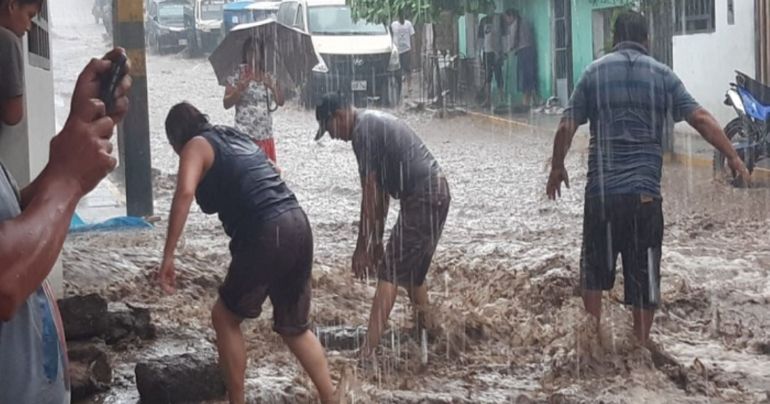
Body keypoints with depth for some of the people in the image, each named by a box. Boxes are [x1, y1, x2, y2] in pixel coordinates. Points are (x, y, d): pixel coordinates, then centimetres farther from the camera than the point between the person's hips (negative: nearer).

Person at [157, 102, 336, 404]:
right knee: (294, 327, 20)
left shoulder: (197, 145, 3)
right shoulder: (238, 139, 27)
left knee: (225, 317, 12)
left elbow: (185, 192, -15)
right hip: (298, 226, 7)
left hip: (266, 235, -7)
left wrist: (168, 257, -19)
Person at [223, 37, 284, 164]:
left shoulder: (268, 76, 9)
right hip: (245, 135, -5)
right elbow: (226, 104, -7)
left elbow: (281, 101, 5)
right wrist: (240, 89, -22)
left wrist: (272, 86, -11)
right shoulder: (237, 75, -3)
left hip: (266, 136, 5)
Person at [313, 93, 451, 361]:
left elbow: (370, 193, -13)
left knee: (390, 271, -9)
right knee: (413, 270, 22)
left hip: (422, 198, -10)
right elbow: (381, 192, 21)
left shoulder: (363, 130, -12)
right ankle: (426, 334, 33)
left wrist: (363, 247, -9)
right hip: (435, 193, 10)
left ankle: (368, 351, -12)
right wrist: (377, 241, 22)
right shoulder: (375, 123, 19)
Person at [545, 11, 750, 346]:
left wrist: (557, 168, 13)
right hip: (645, 192, 0)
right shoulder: (662, 74, 5)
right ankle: (641, 344, 13)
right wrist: (732, 157, 2)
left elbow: (566, 127, 1)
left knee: (594, 268, 16)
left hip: (601, 190, 0)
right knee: (644, 273, 8)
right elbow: (700, 118, -4)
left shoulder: (595, 72, 5)